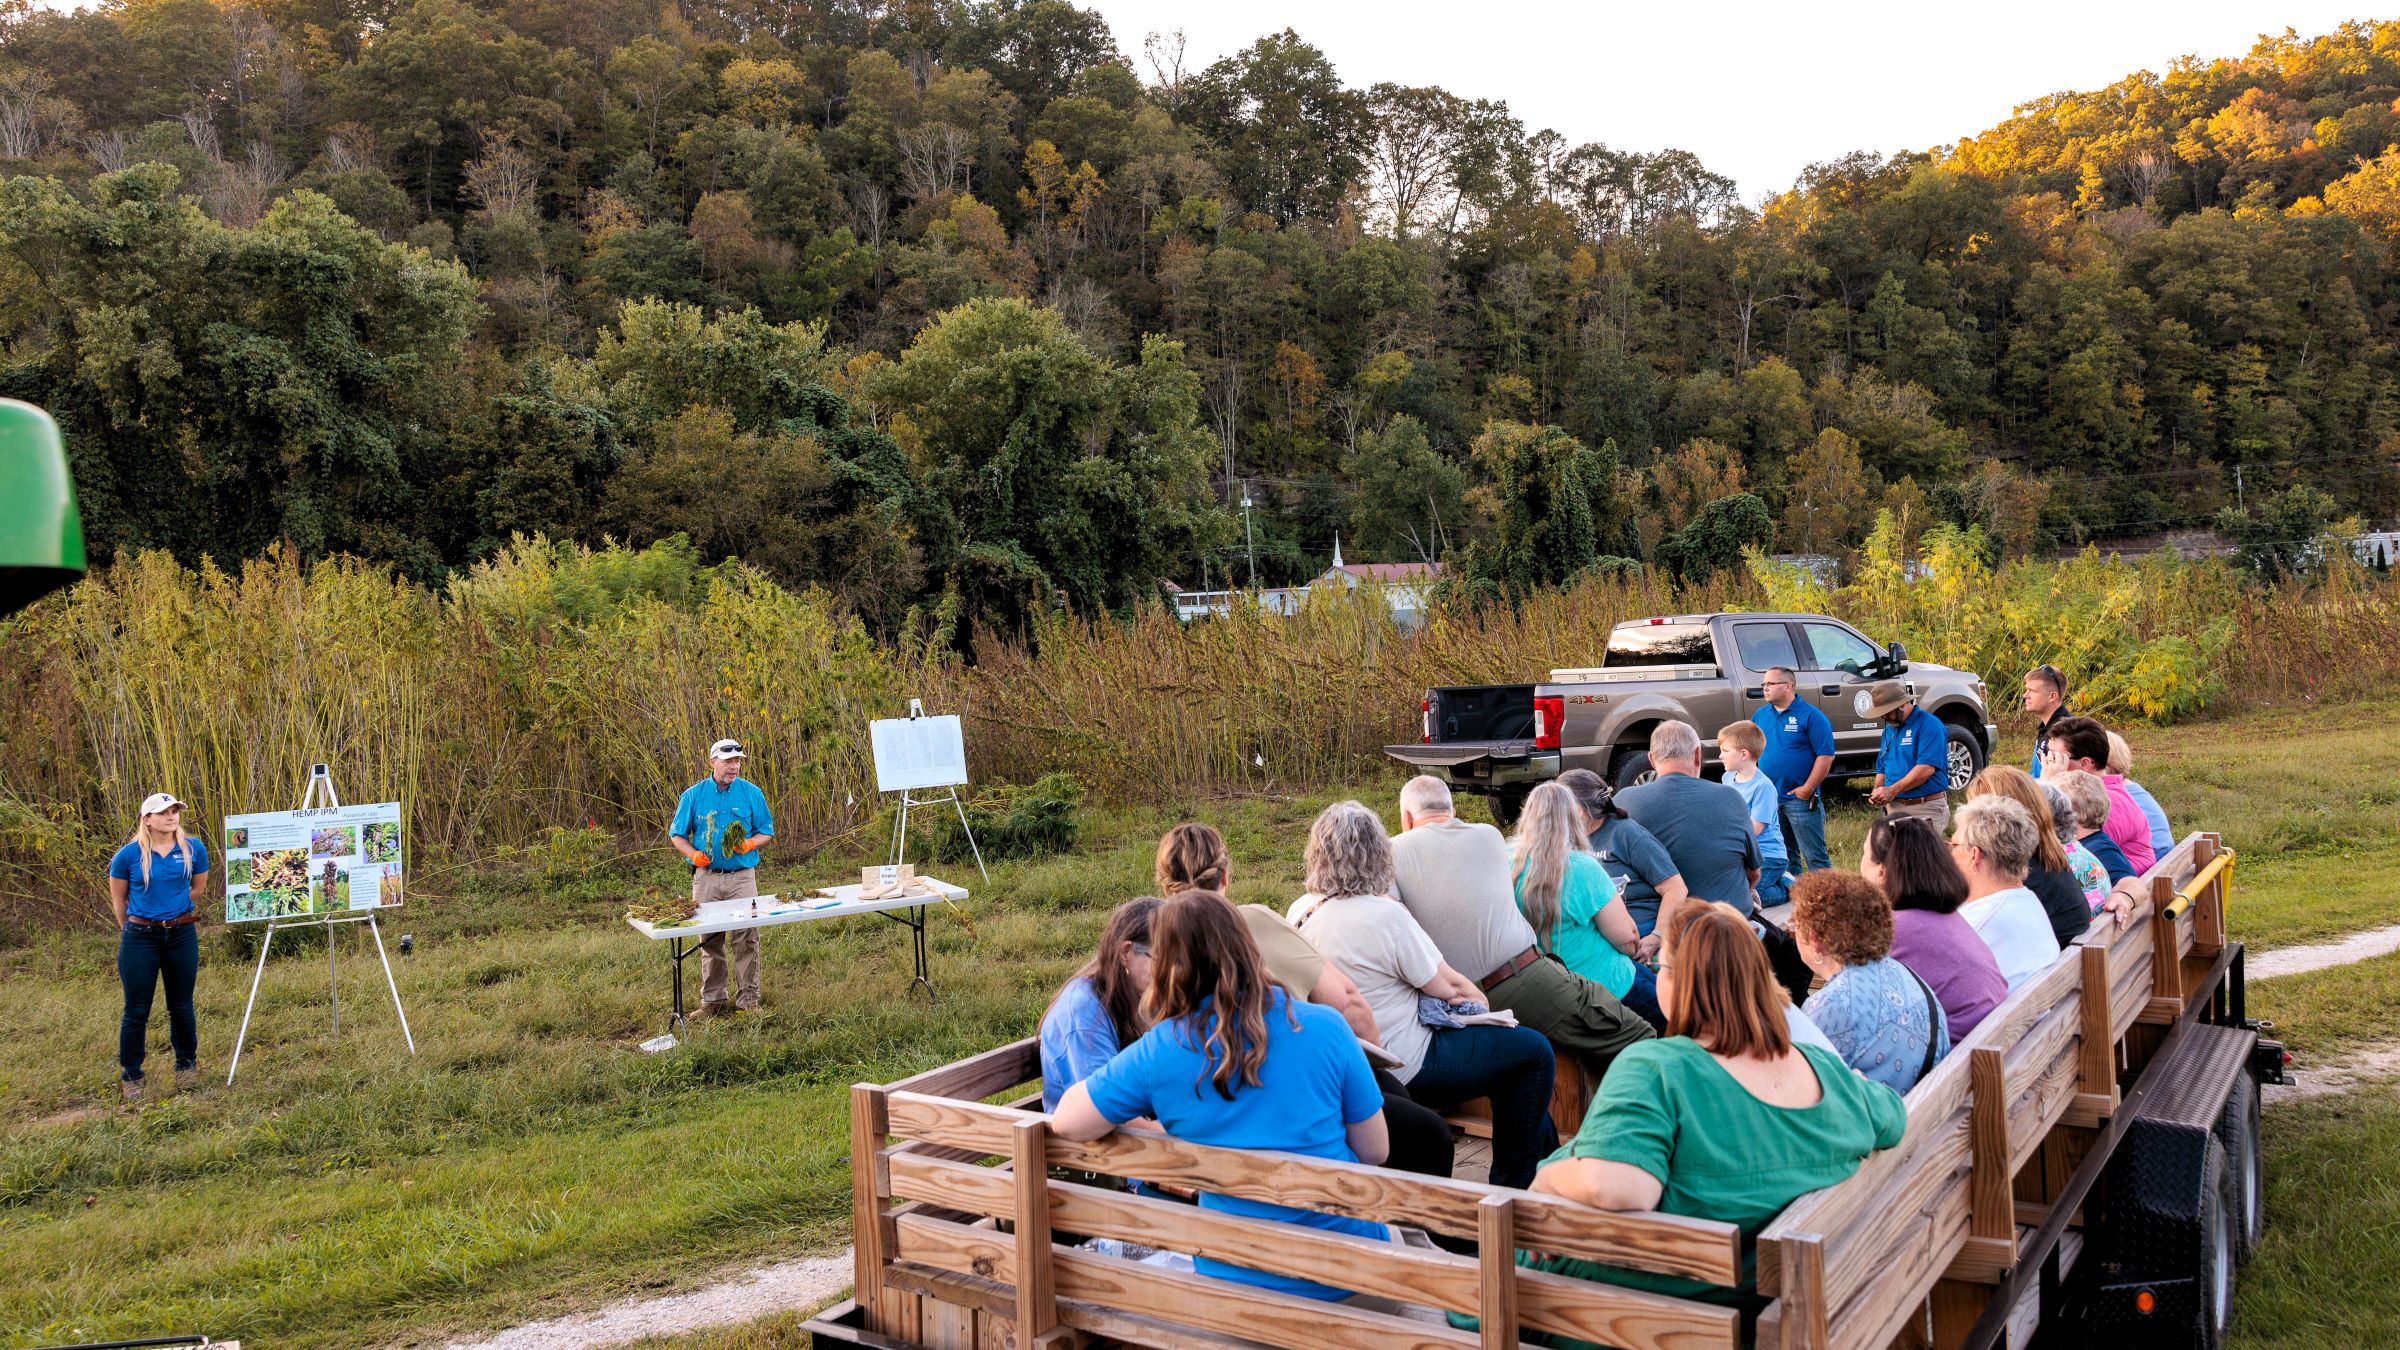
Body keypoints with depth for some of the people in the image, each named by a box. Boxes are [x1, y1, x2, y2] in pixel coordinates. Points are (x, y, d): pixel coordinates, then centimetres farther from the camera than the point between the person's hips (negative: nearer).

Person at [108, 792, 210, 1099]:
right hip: (140, 938, -2)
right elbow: (117, 897, 7)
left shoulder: (193, 849, -2)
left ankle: (186, 1067, 28)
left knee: (181, 1006, 11)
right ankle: (130, 1077, 17)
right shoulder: (129, 854, -7)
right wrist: (133, 926, 14)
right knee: (136, 1010, 4)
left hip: (182, 934, 2)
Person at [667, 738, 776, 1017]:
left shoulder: (751, 793, 3)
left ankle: (748, 998, 4)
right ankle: (712, 1001, 16)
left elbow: (766, 830, 10)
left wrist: (751, 843, -11)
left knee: (746, 938, -5)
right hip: (706, 876, 1)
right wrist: (693, 854, -9)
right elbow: (677, 834, 10)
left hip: (742, 876, -1)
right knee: (709, 941, 7)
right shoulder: (694, 795, 4)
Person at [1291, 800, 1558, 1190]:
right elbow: (1449, 986, -14)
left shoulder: (1301, 912, 0)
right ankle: (1513, 1184, 13)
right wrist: (1484, 1005, 8)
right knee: (1534, 1051, 3)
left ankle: (1547, 1154, 36)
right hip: (1405, 1066, -9)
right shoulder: (1385, 915, -25)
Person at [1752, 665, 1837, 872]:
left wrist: (1807, 788, -16)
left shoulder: (1811, 715, -8)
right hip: (1768, 799, 6)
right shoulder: (1761, 715, 9)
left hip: (1801, 800, -6)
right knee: (1783, 857, 15)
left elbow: (1826, 755, -12)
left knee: (1815, 857, -5)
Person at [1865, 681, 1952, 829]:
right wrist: (1877, 790, 1)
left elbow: (1926, 768, -20)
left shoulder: (1929, 724, -9)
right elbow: (1882, 768, 23)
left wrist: (1893, 790, -20)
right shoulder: (1889, 729, 16)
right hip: (1894, 807, 7)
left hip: (1926, 809, -7)